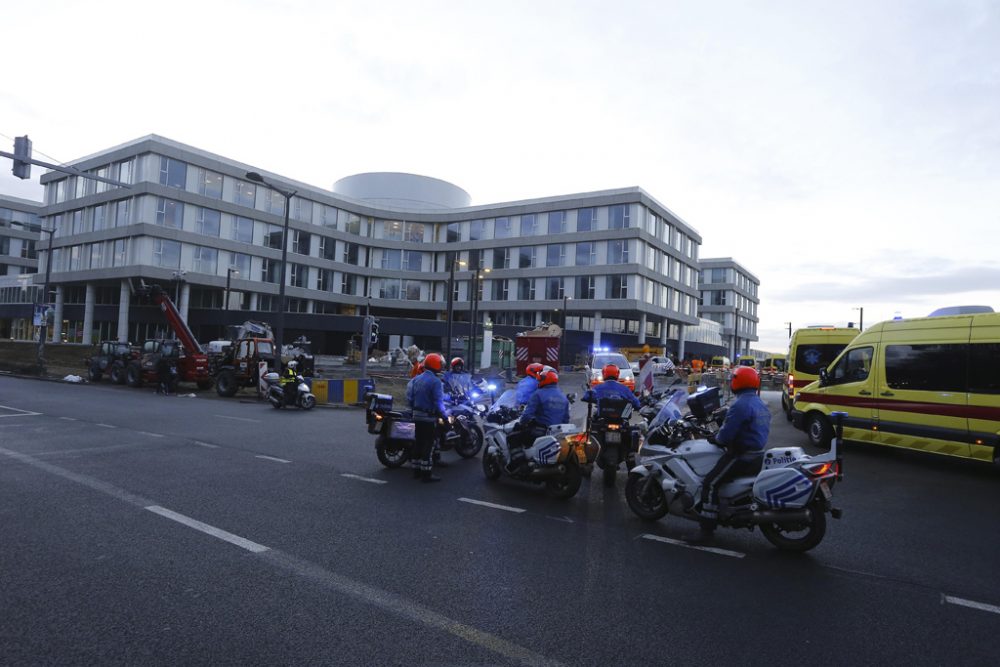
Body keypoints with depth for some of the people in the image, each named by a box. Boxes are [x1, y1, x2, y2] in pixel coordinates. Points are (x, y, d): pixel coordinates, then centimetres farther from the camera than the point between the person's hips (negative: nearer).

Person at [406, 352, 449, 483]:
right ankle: (427, 473, -1)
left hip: (417, 415, 8)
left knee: (418, 442, 14)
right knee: (428, 444, -3)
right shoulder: (435, 381, -17)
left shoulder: (416, 379, 8)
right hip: (429, 417, -8)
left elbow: (410, 398, 11)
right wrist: (444, 415, -7)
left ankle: (417, 470, 21)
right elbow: (438, 402, -18)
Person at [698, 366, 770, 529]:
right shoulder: (761, 404, 11)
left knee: (710, 483, -10)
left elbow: (726, 434, -22)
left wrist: (716, 438, 0)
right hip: (758, 454, 10)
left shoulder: (740, 405, -19)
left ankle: (707, 525, -12)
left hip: (742, 457, -10)